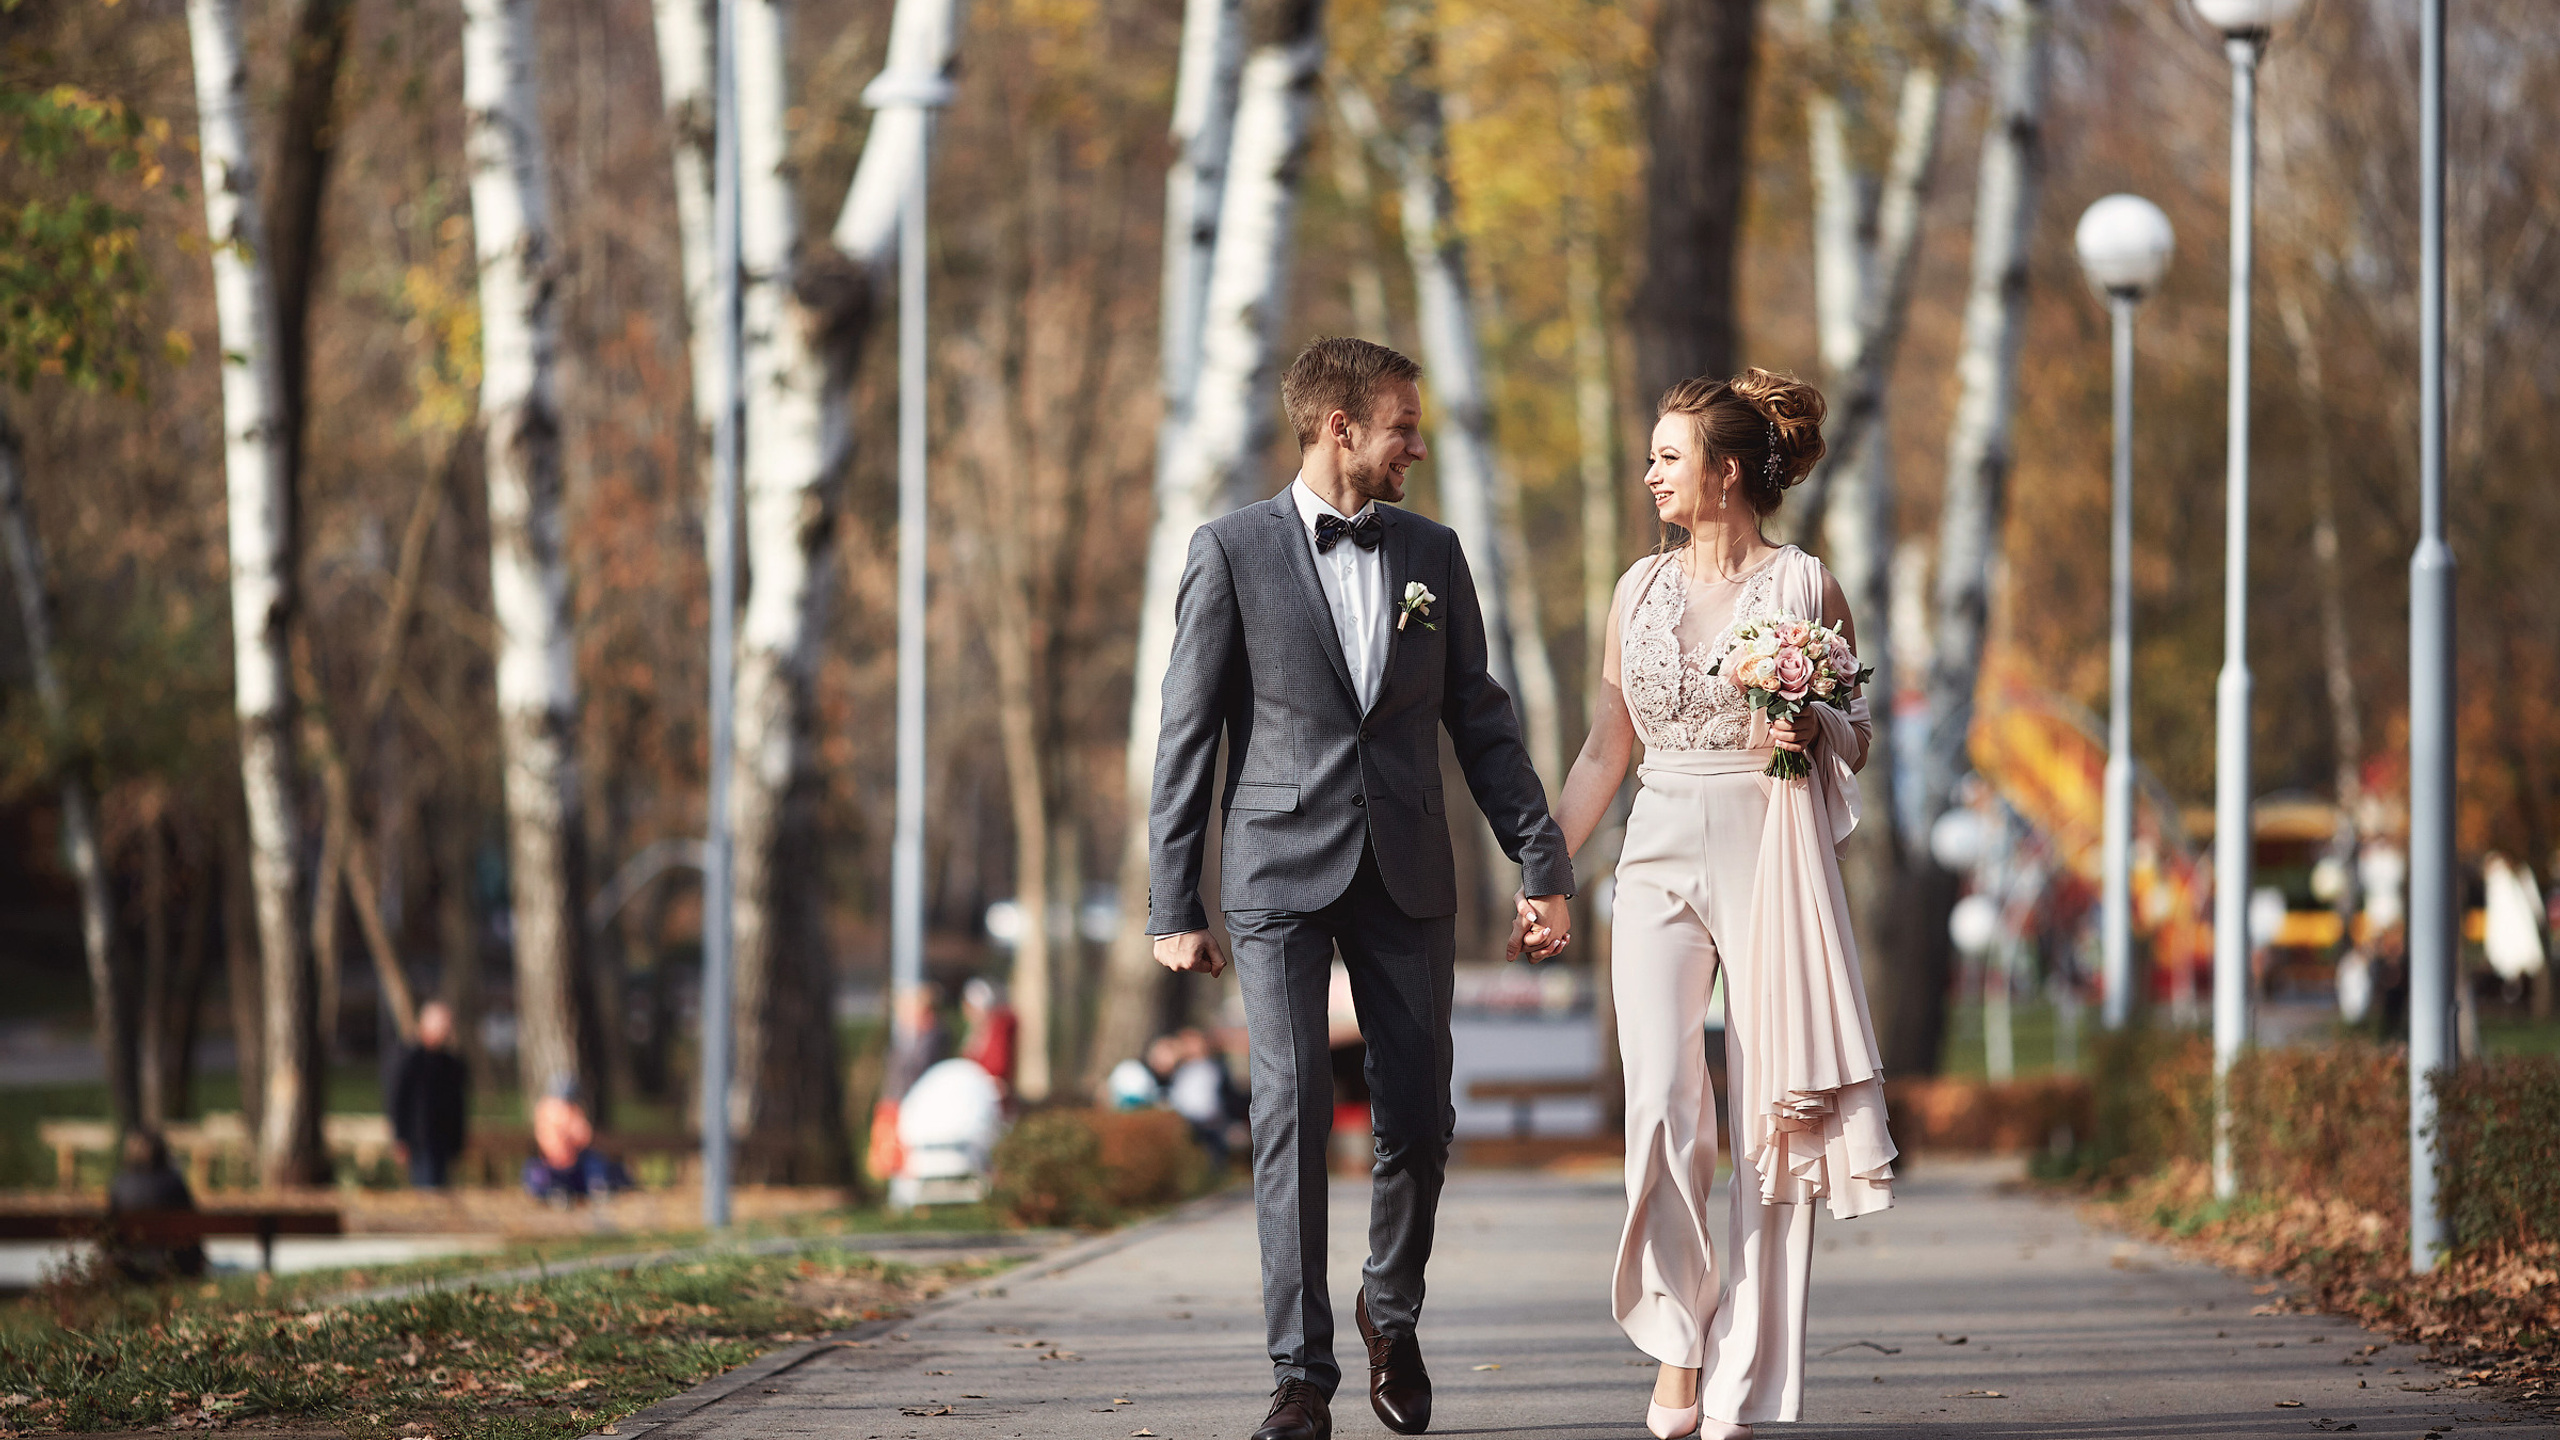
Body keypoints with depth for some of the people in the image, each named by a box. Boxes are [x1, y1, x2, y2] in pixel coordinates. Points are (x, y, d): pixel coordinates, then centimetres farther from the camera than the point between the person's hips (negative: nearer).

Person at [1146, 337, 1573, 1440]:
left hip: (1407, 874, 3)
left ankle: (1391, 1309, 29)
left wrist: (1542, 863, 5)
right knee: (1292, 1112, -10)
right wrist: (1173, 905, -6)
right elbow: (1188, 736, -2)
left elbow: (1480, 720, 13)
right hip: (1281, 871, -3)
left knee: (1418, 1119, 2)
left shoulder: (1432, 554, 11)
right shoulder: (1232, 551, -1)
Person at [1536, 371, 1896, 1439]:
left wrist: (1811, 732, -15)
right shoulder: (1641, 587, 10)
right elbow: (1604, 750, 15)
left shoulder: (1805, 585, 0)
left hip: (1770, 858, -2)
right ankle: (1677, 1349, -2)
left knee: (1771, 1113, -3)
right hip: (1660, 859, 2)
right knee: (1661, 1101, -14)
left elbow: (1857, 743, 7)